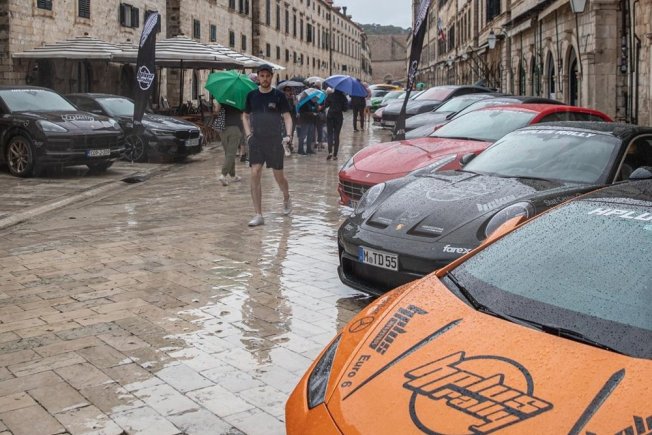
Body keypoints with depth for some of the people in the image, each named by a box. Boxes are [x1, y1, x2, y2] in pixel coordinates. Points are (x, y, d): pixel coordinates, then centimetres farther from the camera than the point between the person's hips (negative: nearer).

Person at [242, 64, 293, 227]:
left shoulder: (278, 95, -1)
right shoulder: (251, 95, 6)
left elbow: (287, 117, -1)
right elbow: (245, 116, 18)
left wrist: (288, 135, -16)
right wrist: (248, 133, 4)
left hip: (275, 140, -2)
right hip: (256, 140, 2)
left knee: (278, 176, 6)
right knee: (255, 174, -9)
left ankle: (287, 199, 39)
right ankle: (258, 215, -6)